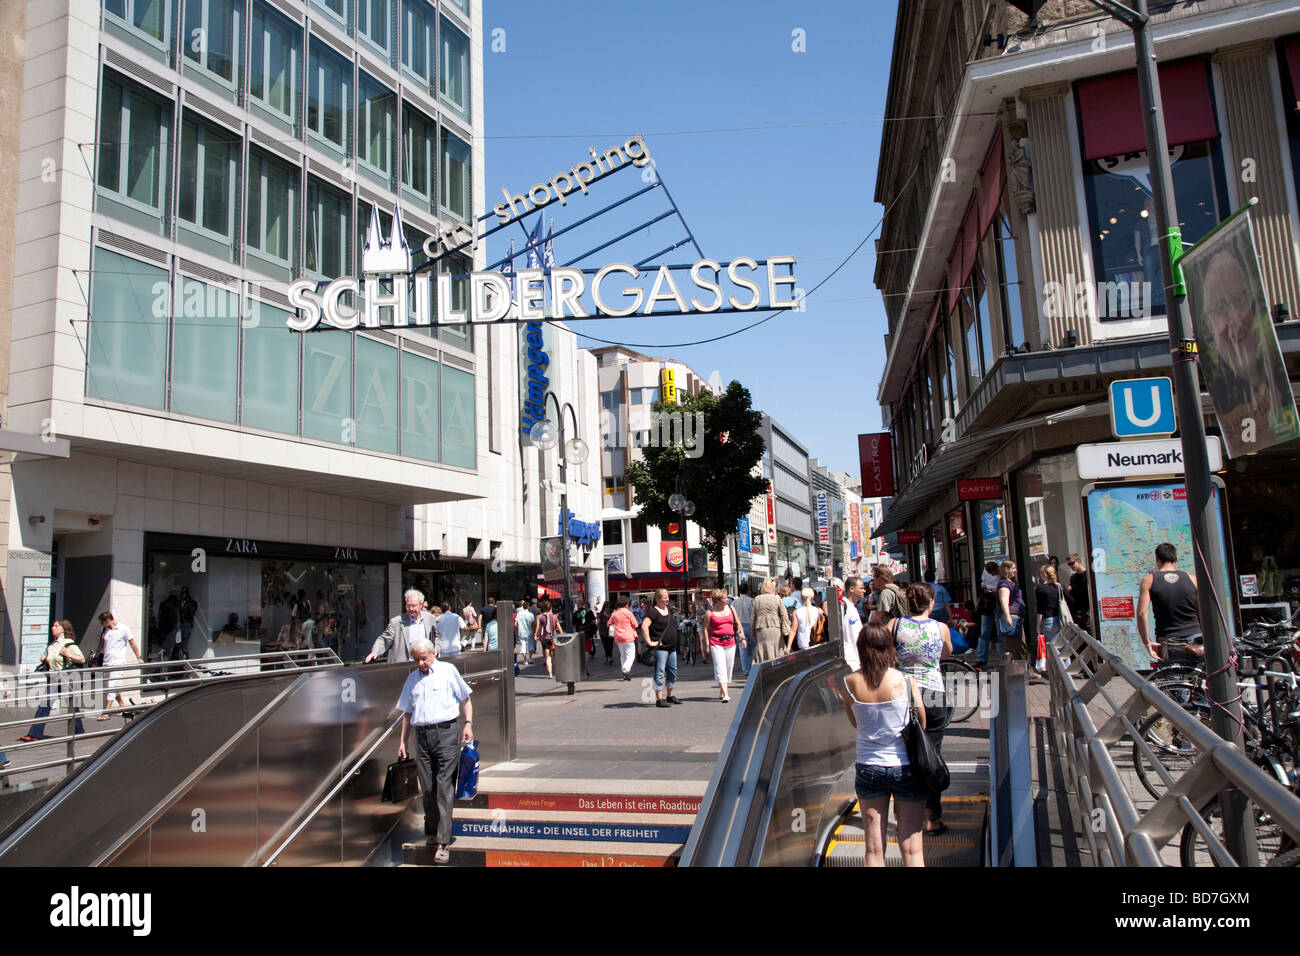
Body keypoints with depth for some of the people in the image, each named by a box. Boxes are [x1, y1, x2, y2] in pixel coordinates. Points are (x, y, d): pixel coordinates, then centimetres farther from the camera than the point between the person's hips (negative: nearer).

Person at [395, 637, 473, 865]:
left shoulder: (448, 671, 5)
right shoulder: (412, 679, 17)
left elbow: (465, 699, 7)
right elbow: (407, 713, 22)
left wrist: (468, 724, -5)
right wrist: (403, 741, 18)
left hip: (445, 733, -4)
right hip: (421, 736, 4)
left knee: (444, 788, -9)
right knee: (427, 789, 8)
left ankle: (442, 843, -10)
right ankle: (431, 832, 25)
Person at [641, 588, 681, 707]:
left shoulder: (669, 610, 14)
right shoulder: (653, 612, -12)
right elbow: (644, 626, -22)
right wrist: (650, 642, -22)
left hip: (672, 647, 9)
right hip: (660, 648, -9)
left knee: (673, 672, 14)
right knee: (660, 673, -5)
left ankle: (670, 696, 27)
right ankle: (659, 699, -2)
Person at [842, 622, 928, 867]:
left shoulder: (850, 683, -7)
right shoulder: (905, 681, -12)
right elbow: (922, 725, -3)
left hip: (867, 767, 1)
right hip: (905, 768, -1)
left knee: (874, 849, 11)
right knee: (912, 848, 9)